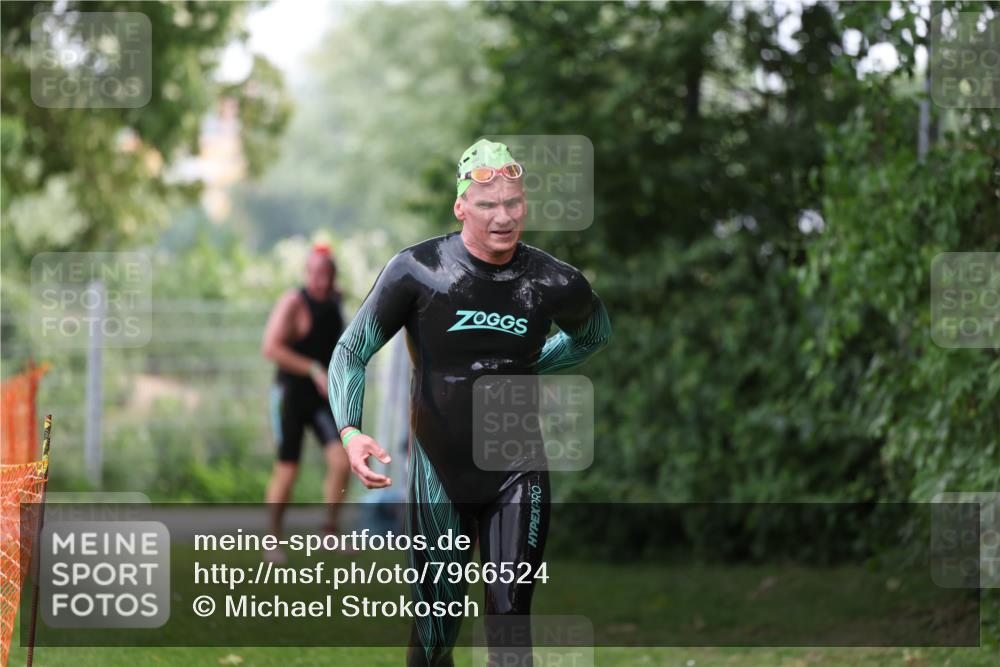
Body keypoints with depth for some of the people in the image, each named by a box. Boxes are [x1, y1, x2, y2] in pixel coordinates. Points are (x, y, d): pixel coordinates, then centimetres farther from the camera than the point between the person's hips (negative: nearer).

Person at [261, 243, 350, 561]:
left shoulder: (334, 301, 8)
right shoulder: (294, 302, -14)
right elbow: (271, 347, -24)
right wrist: (314, 370, -28)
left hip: (324, 397, 6)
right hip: (292, 395, -6)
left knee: (342, 461, -12)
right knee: (287, 471, -1)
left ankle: (330, 531, -1)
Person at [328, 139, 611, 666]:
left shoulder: (554, 283, -4)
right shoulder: (417, 270, -10)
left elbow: (594, 334, 20)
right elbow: (351, 351, -4)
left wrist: (527, 369, 8)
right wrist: (350, 431, -21)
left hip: (516, 477, 1)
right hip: (439, 473, -1)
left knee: (509, 624, -2)